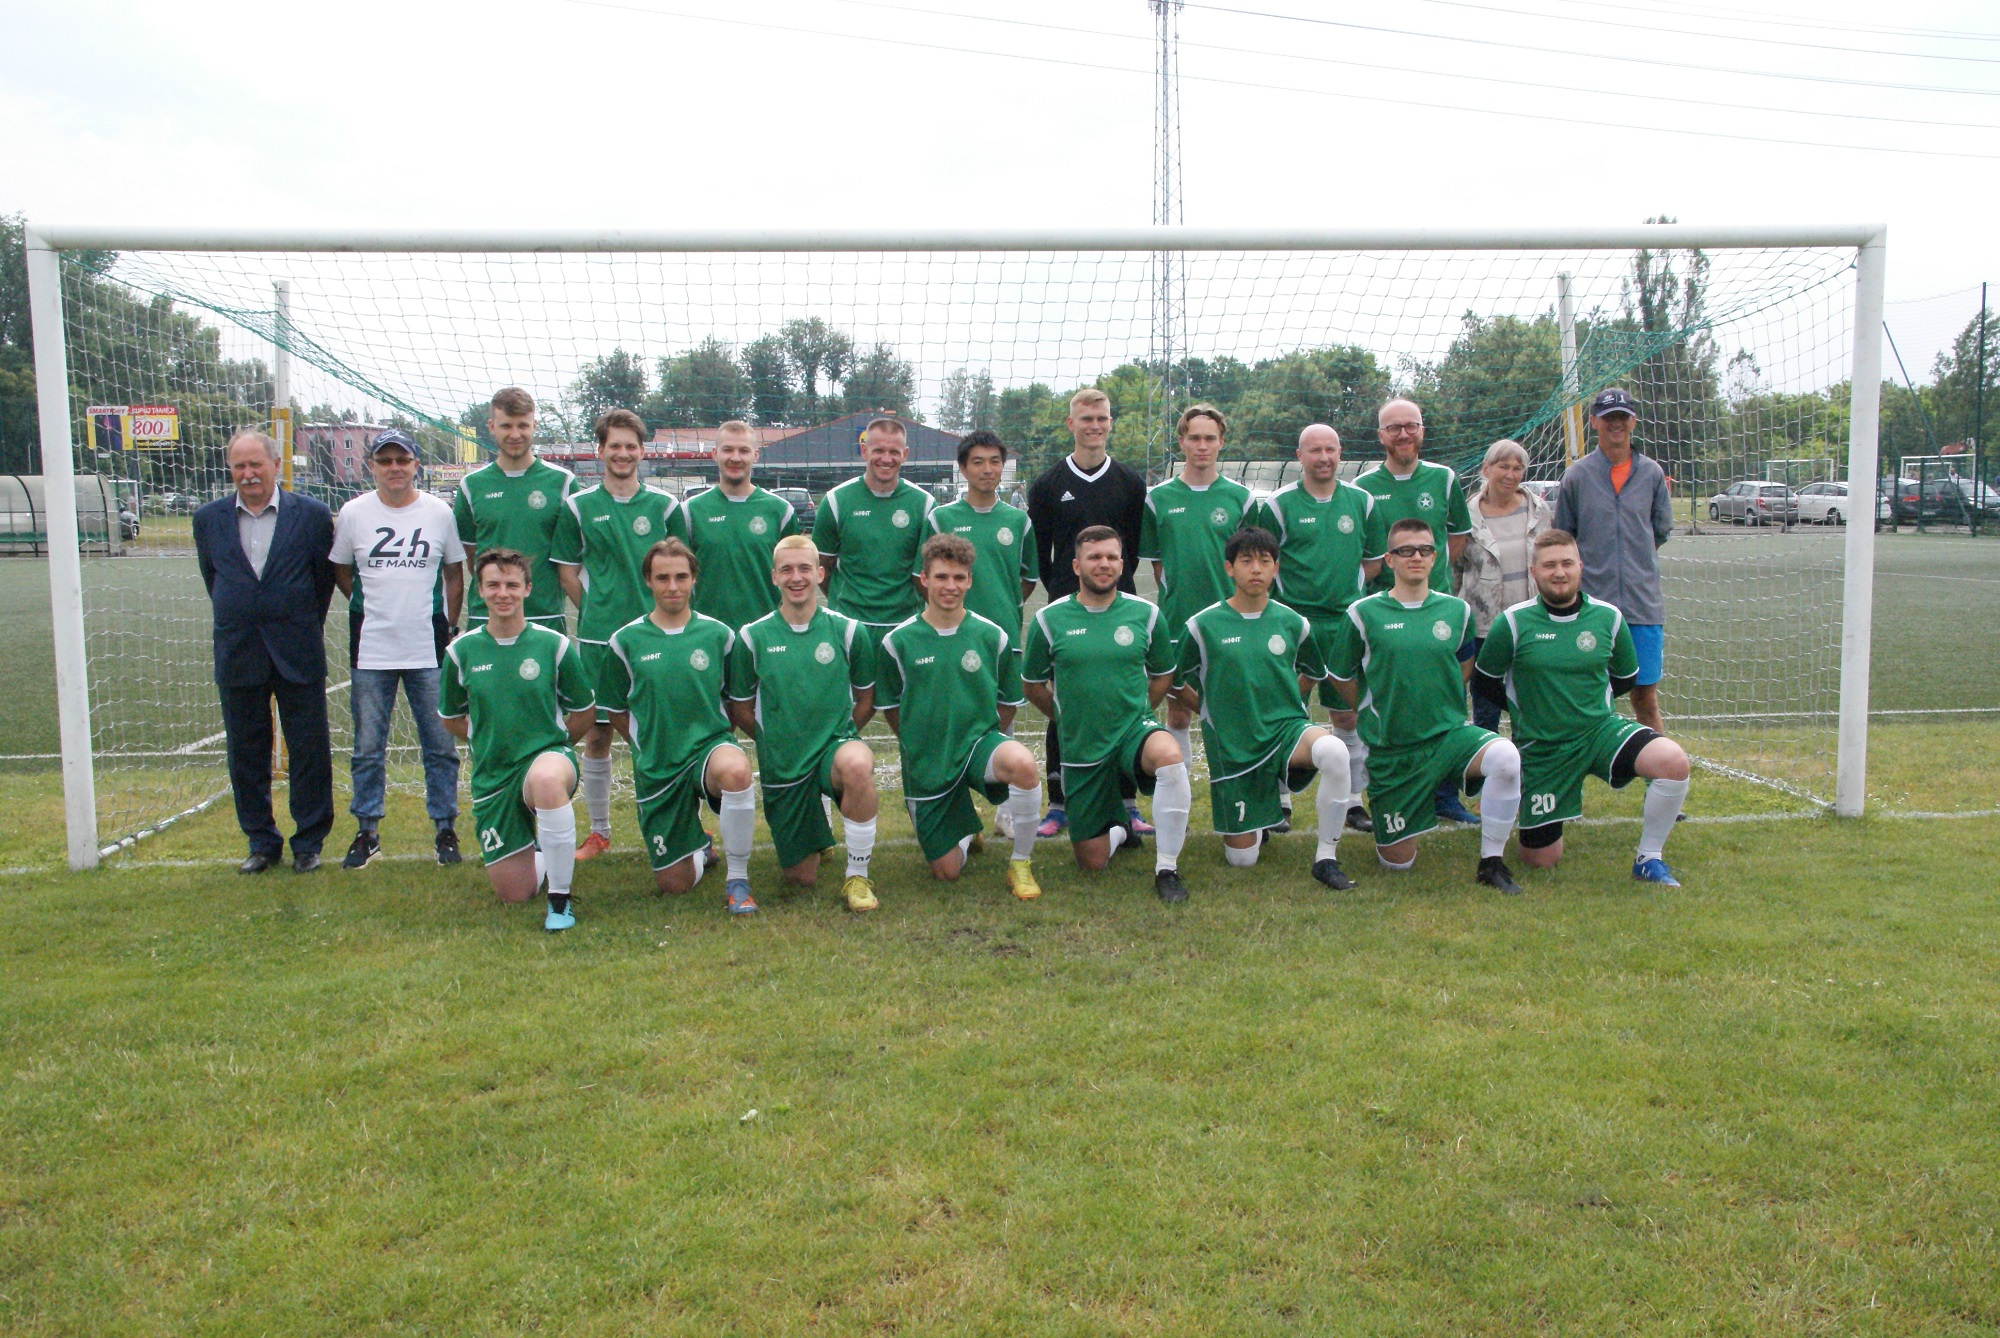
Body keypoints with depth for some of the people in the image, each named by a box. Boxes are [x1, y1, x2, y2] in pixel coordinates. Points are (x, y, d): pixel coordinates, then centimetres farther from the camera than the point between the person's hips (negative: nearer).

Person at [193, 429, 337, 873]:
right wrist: (237, 622, 16)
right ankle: (261, 842, 22)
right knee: (246, 754, 9)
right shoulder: (209, 519, 6)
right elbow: (212, 579, 17)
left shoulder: (312, 515, -2)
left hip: (298, 654, -2)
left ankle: (309, 841, 15)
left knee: (309, 752, 2)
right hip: (237, 654, 3)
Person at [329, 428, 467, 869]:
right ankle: (367, 833, 18)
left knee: (441, 745, 4)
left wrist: (448, 626, 5)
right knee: (367, 748, 6)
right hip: (371, 650, 0)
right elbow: (339, 571, 14)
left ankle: (445, 829, 16)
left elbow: (455, 575, 10)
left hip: (429, 650, 0)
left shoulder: (440, 513, 2)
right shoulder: (353, 513, 2)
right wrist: (371, 607, 7)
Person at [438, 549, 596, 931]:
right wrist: (490, 741, 10)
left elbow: (585, 711, 6)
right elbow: (451, 717, 15)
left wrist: (552, 745, 6)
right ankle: (539, 850, 43)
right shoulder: (461, 651, -1)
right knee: (513, 895, 4)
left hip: (548, 754, -3)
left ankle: (560, 899, -26)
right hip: (491, 775, 3)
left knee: (547, 779, -43)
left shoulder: (554, 645, -5)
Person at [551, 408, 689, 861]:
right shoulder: (577, 506, 5)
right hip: (597, 638, 0)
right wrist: (597, 613, 3)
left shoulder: (664, 506, 6)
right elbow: (567, 571, 9)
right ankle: (598, 831, 19)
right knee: (597, 734, 6)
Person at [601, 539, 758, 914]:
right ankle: (700, 845, 43)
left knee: (734, 769, -40)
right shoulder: (626, 641, 0)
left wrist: (712, 733, 0)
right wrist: (650, 746, 1)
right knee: (673, 884, 4)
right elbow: (617, 713, 10)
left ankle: (737, 880, -20)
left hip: (710, 745, -1)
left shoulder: (718, 634, 1)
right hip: (656, 768, 1)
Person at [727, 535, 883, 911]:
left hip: (835, 745, -1)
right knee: (800, 878, 6)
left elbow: (866, 700, 9)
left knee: (857, 764, -40)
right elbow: (740, 710, 8)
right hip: (781, 766, 2)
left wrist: (837, 735, 1)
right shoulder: (753, 637, -2)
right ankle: (815, 828, 44)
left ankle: (857, 875, -19)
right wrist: (775, 740, 4)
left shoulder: (846, 630, -2)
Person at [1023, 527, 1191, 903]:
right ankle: (1120, 827, 43)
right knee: (1092, 862, 4)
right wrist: (1068, 717, 11)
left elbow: (1162, 675, 14)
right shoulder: (1049, 619, -3)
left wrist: (1134, 714, 8)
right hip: (1081, 749, 1)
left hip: (1135, 729, -1)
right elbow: (1032, 685, 10)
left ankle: (1166, 869, -21)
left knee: (1170, 755, -38)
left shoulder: (1146, 614, -1)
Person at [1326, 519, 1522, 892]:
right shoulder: (1363, 614, -5)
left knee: (1506, 757, -32)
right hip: (1392, 750, -1)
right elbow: (1341, 677, 6)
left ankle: (1491, 861, -13)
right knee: (1397, 862, 3)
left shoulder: (1456, 610, 4)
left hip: (1451, 732, 2)